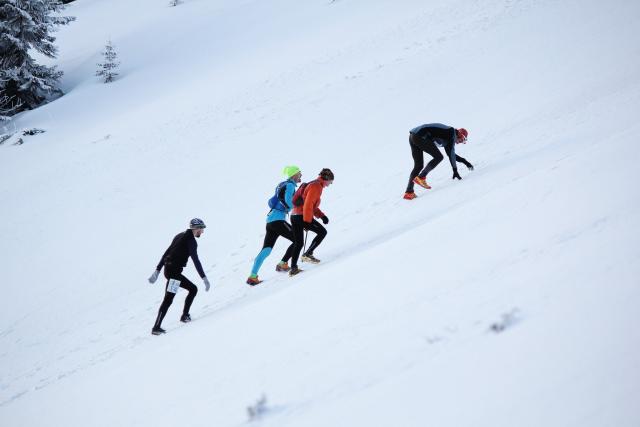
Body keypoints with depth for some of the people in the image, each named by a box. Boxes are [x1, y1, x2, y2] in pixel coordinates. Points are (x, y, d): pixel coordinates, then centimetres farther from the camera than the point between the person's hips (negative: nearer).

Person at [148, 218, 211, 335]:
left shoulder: (181, 236, 18)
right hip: (173, 272, -10)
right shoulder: (191, 240, -9)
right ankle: (156, 327, -17)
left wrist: (157, 271, 20)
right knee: (168, 299, -13)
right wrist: (204, 278, -18)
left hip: (168, 269, 10)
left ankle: (185, 315, 15)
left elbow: (166, 254, 19)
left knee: (193, 289, 17)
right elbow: (195, 260, -18)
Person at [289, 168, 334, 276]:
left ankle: (293, 268, 8)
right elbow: (308, 205, -19)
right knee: (322, 232, 2)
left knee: (298, 243, 12)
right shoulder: (316, 186, -9)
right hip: (302, 216, -10)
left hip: (294, 216, 10)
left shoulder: (313, 185, 23)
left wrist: (322, 216, 15)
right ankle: (308, 254, -4)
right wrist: (307, 221, -21)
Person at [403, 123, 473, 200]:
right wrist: (455, 170, -3)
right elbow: (451, 153, -7)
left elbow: (450, 152, 37)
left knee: (418, 166, 12)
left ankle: (409, 192, 7)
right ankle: (421, 178, -7)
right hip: (420, 136, -10)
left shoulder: (447, 136, 25)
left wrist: (463, 161, 37)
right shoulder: (452, 133, -2)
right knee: (438, 157, -5)